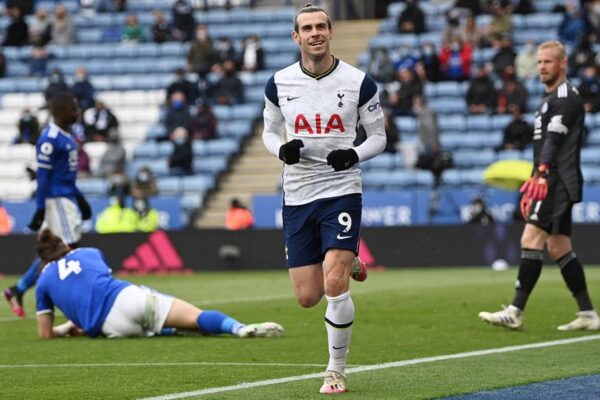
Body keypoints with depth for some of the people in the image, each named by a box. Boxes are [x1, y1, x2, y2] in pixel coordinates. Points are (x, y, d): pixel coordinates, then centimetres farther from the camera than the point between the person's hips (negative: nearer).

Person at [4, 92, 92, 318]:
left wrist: (79, 199, 24)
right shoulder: (50, 139, -15)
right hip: (56, 200, -10)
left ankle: (18, 290, 17)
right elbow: (43, 176, -17)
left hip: (67, 198, 10)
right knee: (70, 248, -9)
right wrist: (40, 209, -18)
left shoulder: (67, 136, 14)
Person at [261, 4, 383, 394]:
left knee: (335, 286, -17)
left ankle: (337, 370, 2)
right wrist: (282, 149, -9)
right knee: (308, 297, 3)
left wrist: (354, 155, -16)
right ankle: (347, 264, 38)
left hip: (341, 190, -3)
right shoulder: (279, 84, 1)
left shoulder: (359, 83, -5)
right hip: (297, 196, 3)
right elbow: (270, 131, 14)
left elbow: (378, 136, 4)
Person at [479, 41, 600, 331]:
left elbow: (554, 140, -22)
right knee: (558, 248, 9)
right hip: (552, 184, 10)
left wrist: (541, 174, -33)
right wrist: (533, 187, 28)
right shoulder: (550, 98, 22)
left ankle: (515, 312, -18)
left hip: (558, 181, -10)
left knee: (531, 240, -15)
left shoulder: (565, 96, -9)